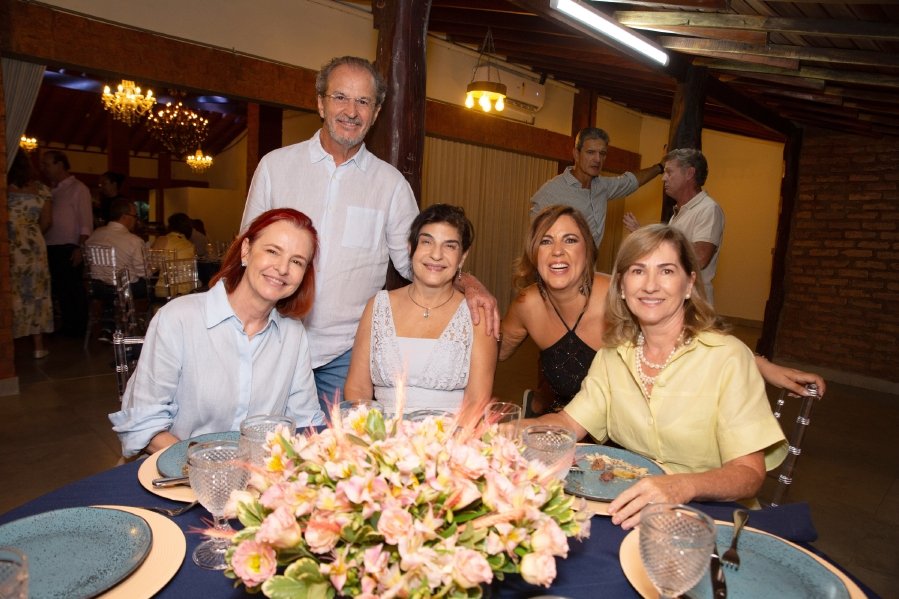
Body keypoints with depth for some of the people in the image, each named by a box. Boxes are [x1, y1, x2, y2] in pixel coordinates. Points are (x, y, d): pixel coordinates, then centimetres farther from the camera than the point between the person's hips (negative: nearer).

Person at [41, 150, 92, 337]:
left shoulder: (78, 189, -3)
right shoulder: (51, 190, 15)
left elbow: (86, 222, -9)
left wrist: (80, 248, -16)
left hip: (68, 248, -6)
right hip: (50, 248, 6)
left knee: (74, 290, 0)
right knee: (59, 289, 11)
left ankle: (78, 329, 9)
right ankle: (67, 326, 20)